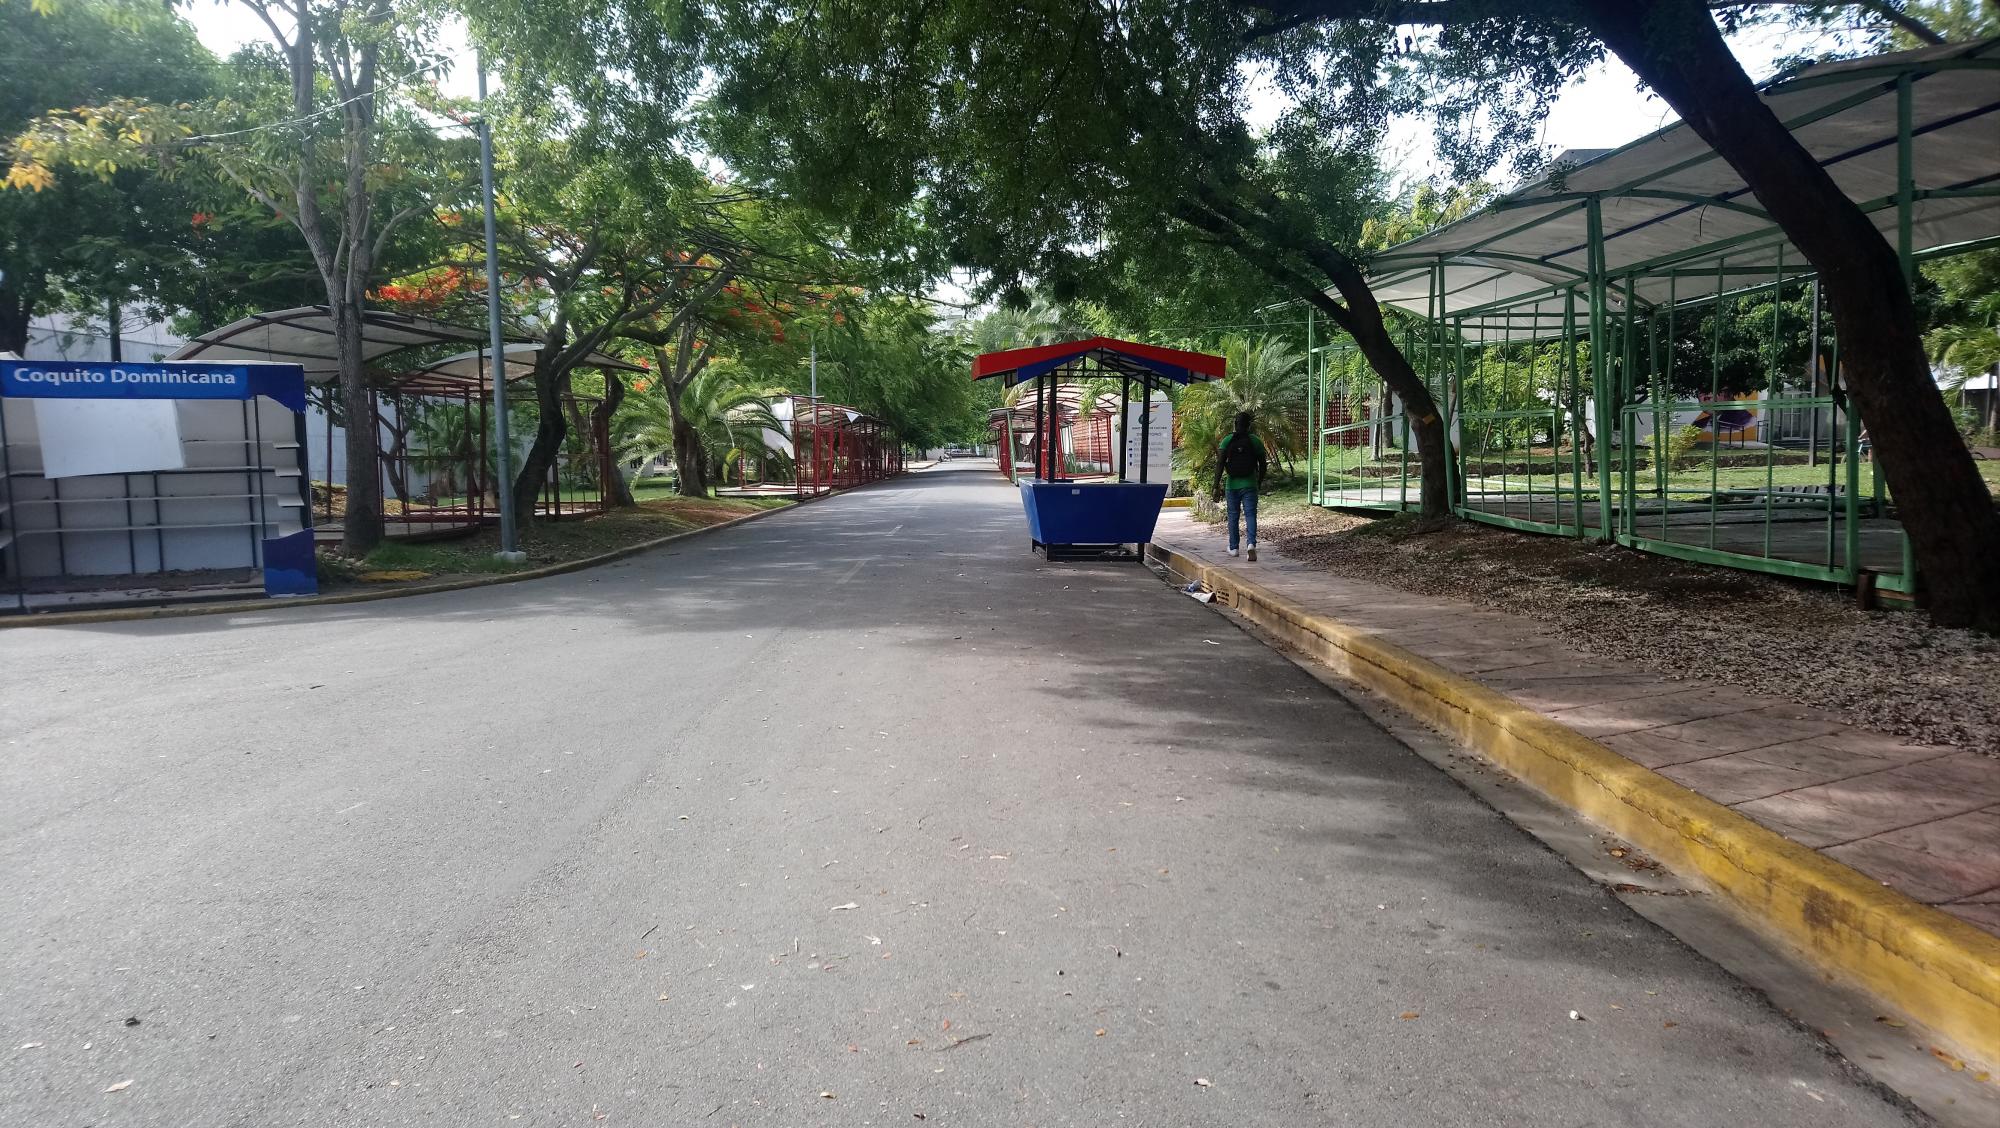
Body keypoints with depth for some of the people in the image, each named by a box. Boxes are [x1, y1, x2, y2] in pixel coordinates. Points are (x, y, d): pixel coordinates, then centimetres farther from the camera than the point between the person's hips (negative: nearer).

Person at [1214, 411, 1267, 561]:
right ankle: (1251, 543, -24)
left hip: (1232, 485, 1)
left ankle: (1233, 548, 21)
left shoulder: (1227, 441, -3)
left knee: (1233, 516, 13)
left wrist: (1217, 484, -7)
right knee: (1250, 515, -3)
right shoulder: (1256, 441, -1)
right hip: (1250, 485, -1)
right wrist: (1259, 481, 19)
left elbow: (1220, 464, -9)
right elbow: (1263, 465, 4)